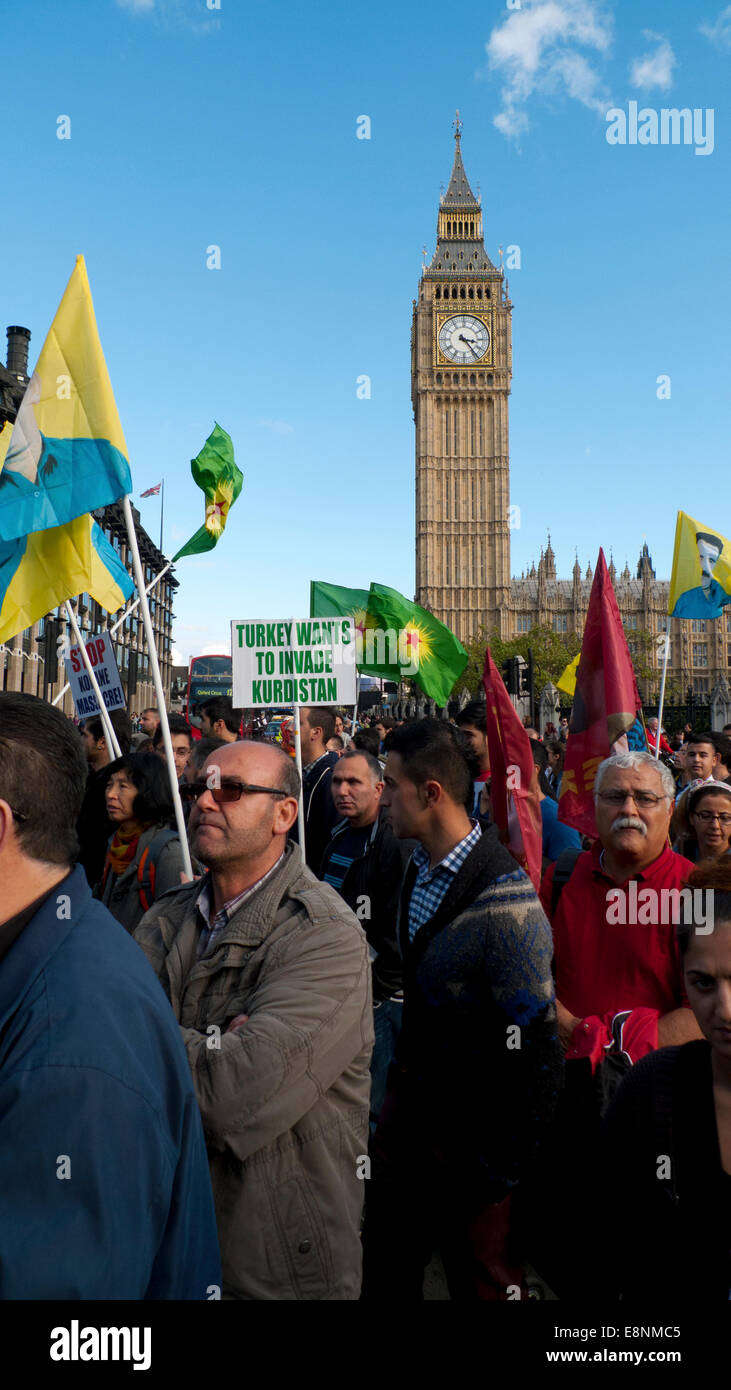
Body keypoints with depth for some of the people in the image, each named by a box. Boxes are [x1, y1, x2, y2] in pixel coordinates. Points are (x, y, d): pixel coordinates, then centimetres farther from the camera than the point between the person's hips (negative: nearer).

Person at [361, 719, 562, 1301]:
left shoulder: (507, 902, -25)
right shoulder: (416, 869, 0)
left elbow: (534, 1048, -23)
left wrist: (498, 1170, -16)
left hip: (470, 1133, -7)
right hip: (408, 1102, 7)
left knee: (481, 1278, 14)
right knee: (384, 1272, 20)